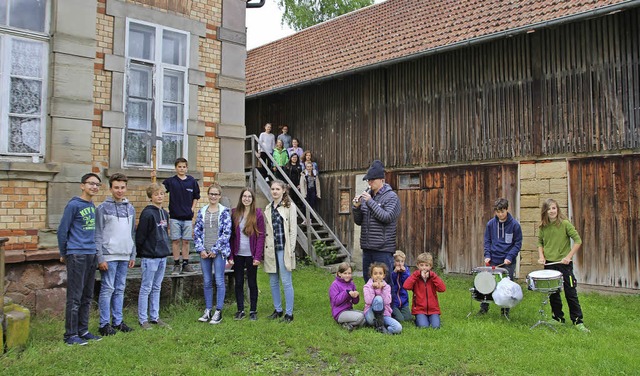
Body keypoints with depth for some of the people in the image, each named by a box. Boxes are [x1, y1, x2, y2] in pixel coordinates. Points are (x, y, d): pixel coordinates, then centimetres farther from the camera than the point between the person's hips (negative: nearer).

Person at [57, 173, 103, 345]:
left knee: (87, 296, 12)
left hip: (91, 255, 7)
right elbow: (62, 230, -6)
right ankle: (70, 334, 5)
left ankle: (83, 330, 21)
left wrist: (93, 249, 15)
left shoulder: (92, 206, 12)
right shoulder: (73, 205, -9)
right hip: (76, 256, -7)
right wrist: (63, 254, 1)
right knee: (75, 297, -3)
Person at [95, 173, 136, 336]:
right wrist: (100, 258, -12)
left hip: (125, 256, 5)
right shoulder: (103, 208, -5)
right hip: (109, 256, -5)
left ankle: (118, 321, 20)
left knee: (120, 289, 11)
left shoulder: (130, 208, 12)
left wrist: (133, 255, 11)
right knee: (107, 289, -1)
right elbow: (98, 235, -8)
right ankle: (104, 324, 8)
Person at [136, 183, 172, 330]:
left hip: (162, 256, 8)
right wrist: (140, 252, -9)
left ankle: (155, 317, 22)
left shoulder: (165, 213, 11)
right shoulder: (147, 213, -14)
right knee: (146, 288, 2)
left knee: (156, 288, 14)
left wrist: (166, 248, 13)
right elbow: (140, 235, -14)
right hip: (150, 257, -8)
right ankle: (143, 319, 10)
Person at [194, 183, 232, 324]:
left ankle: (218, 312, 9)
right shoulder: (202, 211, 8)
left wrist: (215, 250, -12)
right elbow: (196, 231, 7)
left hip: (219, 252, -4)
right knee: (207, 282, 11)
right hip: (204, 252, 4)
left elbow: (227, 233, -8)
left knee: (219, 281, 0)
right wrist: (201, 249, -4)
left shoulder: (224, 212, -3)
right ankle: (208, 310, 21)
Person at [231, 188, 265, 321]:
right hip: (238, 254, 3)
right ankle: (240, 310, 21)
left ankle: (253, 311, 18)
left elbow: (261, 235, -6)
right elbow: (231, 234, 4)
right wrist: (230, 255, -2)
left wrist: (258, 256, -12)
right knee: (238, 283, 10)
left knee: (252, 283, 8)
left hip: (251, 255, -3)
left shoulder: (258, 213, -4)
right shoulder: (235, 213, 4)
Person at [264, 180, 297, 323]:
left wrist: (291, 250, -11)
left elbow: (293, 229, -6)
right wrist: (265, 248, 8)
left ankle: (289, 313, 7)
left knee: (286, 281, -2)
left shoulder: (290, 206, -3)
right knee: (273, 281, 12)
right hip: (270, 249, 6)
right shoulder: (268, 207, 13)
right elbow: (265, 230, 14)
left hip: (283, 248, -5)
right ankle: (277, 310, 26)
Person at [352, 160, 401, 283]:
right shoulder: (367, 195, 11)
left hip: (383, 249, -6)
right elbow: (358, 221, 13)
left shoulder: (391, 196, -5)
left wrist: (370, 202, -18)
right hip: (367, 248, 6)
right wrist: (356, 207, -5)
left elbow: (387, 217, -18)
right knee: (368, 280, 14)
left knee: (384, 282, -3)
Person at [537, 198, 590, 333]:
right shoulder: (543, 227, 2)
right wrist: (541, 256, -1)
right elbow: (540, 242, 14)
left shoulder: (565, 224, -10)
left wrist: (569, 256, -17)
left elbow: (578, 241, -10)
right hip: (549, 263, 4)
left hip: (564, 263, -4)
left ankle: (578, 321, 9)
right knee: (553, 293, 11)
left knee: (571, 293, 0)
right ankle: (558, 318, 24)